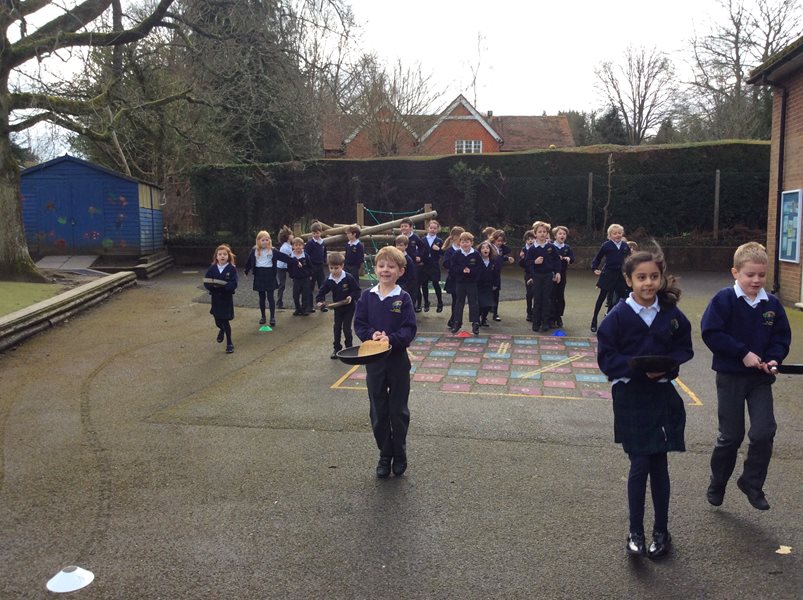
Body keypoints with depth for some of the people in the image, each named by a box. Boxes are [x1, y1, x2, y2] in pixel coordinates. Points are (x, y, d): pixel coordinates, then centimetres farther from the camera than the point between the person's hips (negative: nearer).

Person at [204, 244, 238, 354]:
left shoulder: (232, 268, -10)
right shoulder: (212, 268, -1)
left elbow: (233, 284, -17)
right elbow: (206, 283, -4)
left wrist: (222, 285, -29)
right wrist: (213, 285, -23)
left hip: (227, 298, -3)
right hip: (215, 298, 3)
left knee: (225, 321, 1)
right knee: (218, 321, 11)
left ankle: (229, 343, 17)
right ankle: (222, 329, 48)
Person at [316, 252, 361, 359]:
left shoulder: (348, 278, -21)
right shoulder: (329, 280, -9)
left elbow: (357, 290, -13)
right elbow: (322, 292, 0)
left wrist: (351, 296, -29)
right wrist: (320, 301, -17)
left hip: (349, 307, -4)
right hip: (337, 308, 4)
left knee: (346, 328, -4)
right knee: (337, 328, 9)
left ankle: (349, 348, 14)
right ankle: (337, 349, 22)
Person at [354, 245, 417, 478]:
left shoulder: (404, 298, -7)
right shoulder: (367, 296, 0)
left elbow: (410, 329, -10)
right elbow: (359, 324, 1)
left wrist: (391, 339, -26)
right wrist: (372, 335, -18)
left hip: (398, 360, -2)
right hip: (373, 360, 2)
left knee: (398, 411, 9)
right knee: (378, 411, 10)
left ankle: (399, 454, 25)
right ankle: (384, 455, 25)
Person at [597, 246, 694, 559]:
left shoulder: (672, 315, -3)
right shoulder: (618, 316, -10)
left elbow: (685, 349, 6)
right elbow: (606, 358, -10)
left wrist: (667, 365, -14)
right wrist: (639, 366, -24)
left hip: (662, 397, 2)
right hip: (630, 399, -2)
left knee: (659, 464, 10)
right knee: (639, 465, 1)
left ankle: (661, 531, 26)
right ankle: (636, 533, 17)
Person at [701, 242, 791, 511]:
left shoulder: (772, 304, 0)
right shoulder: (724, 300, -13)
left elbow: (782, 337, 7)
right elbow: (711, 333, -18)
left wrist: (774, 359, -12)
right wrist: (743, 353, -20)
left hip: (760, 378, 3)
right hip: (730, 377, -3)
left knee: (764, 432, -7)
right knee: (731, 436, 7)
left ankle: (752, 483, 15)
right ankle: (717, 484, 28)